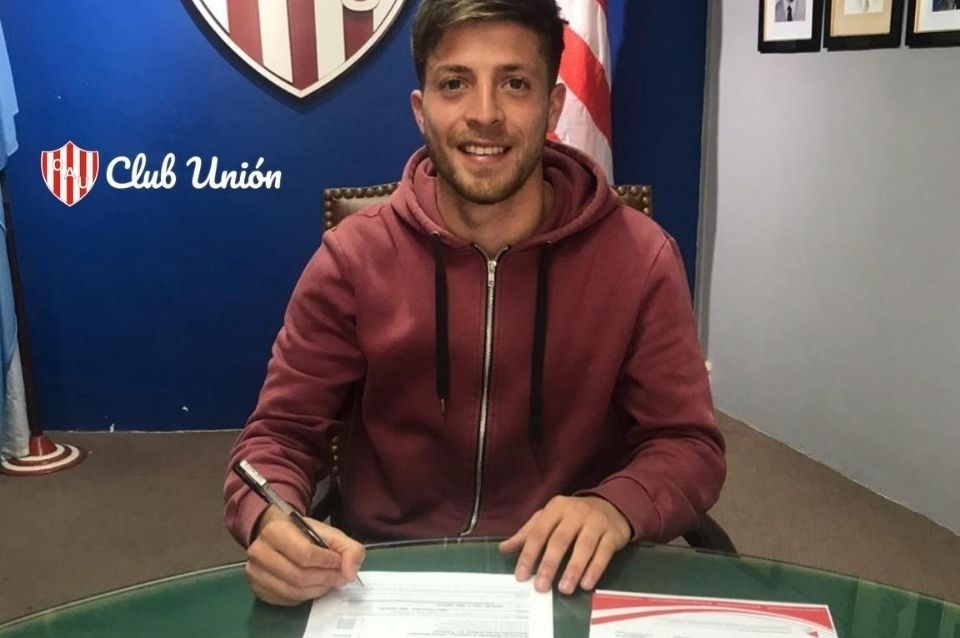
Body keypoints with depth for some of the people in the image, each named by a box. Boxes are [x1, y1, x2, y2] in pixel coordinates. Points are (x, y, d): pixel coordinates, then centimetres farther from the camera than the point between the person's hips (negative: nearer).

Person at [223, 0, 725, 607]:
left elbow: (688, 445, -3)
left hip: (566, 585, 0)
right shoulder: (353, 259, -7)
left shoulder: (639, 258, -8)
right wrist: (274, 522, -26)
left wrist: (615, 508, -25)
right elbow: (281, 435, -3)